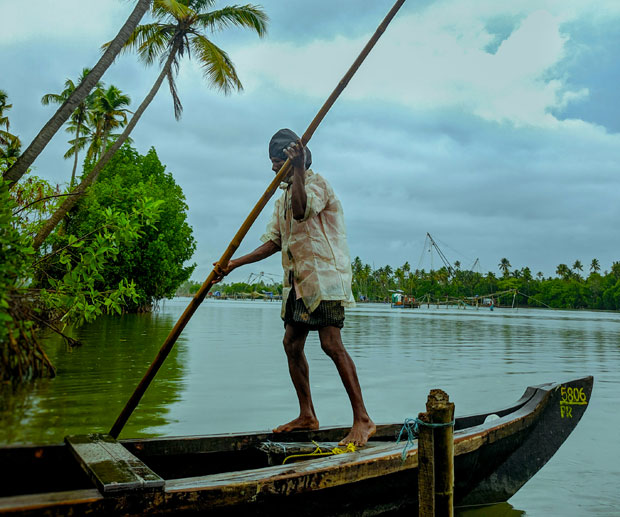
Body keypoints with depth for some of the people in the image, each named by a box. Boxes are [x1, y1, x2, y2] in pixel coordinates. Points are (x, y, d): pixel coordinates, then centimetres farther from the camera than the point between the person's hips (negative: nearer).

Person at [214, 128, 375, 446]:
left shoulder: (316, 182, -3)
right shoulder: (283, 196, 21)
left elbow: (303, 210, -27)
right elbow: (273, 241, 18)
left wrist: (298, 169, -22)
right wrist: (234, 264, 11)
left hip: (324, 274, -9)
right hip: (298, 279, 9)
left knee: (331, 343, -16)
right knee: (292, 343, 5)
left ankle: (362, 419, -12)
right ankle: (307, 416, 15)